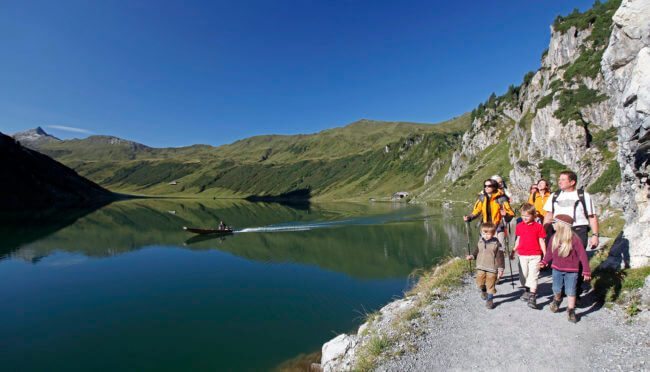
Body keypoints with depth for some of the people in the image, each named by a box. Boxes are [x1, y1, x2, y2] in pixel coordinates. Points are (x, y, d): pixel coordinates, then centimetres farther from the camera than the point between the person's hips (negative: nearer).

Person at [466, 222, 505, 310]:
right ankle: (484, 291, 43)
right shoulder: (480, 242, 3)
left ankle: (489, 300, 20)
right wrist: (472, 256, -3)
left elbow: (500, 257, -9)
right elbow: (477, 252, 15)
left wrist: (500, 269, -11)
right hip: (481, 267, 4)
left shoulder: (496, 243, -11)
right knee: (480, 283, 11)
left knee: (490, 285, 3)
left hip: (492, 268, -4)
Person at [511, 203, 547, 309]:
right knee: (524, 274, 13)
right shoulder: (519, 226, 5)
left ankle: (532, 297, -7)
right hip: (522, 255, 4)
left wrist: (545, 255, 0)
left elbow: (542, 241, 0)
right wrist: (513, 251, 16)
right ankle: (527, 290, 31)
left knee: (533, 275, -7)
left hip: (535, 255, -4)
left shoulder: (538, 226, -5)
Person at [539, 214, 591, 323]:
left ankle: (571, 311, 18)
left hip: (571, 271, -4)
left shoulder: (574, 239, -18)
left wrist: (586, 271, -14)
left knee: (571, 291, 3)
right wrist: (544, 262, 6)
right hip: (557, 269, 4)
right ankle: (557, 300, 43)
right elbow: (550, 252, 11)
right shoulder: (554, 238, -2)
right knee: (556, 290, 15)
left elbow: (582, 255, -15)